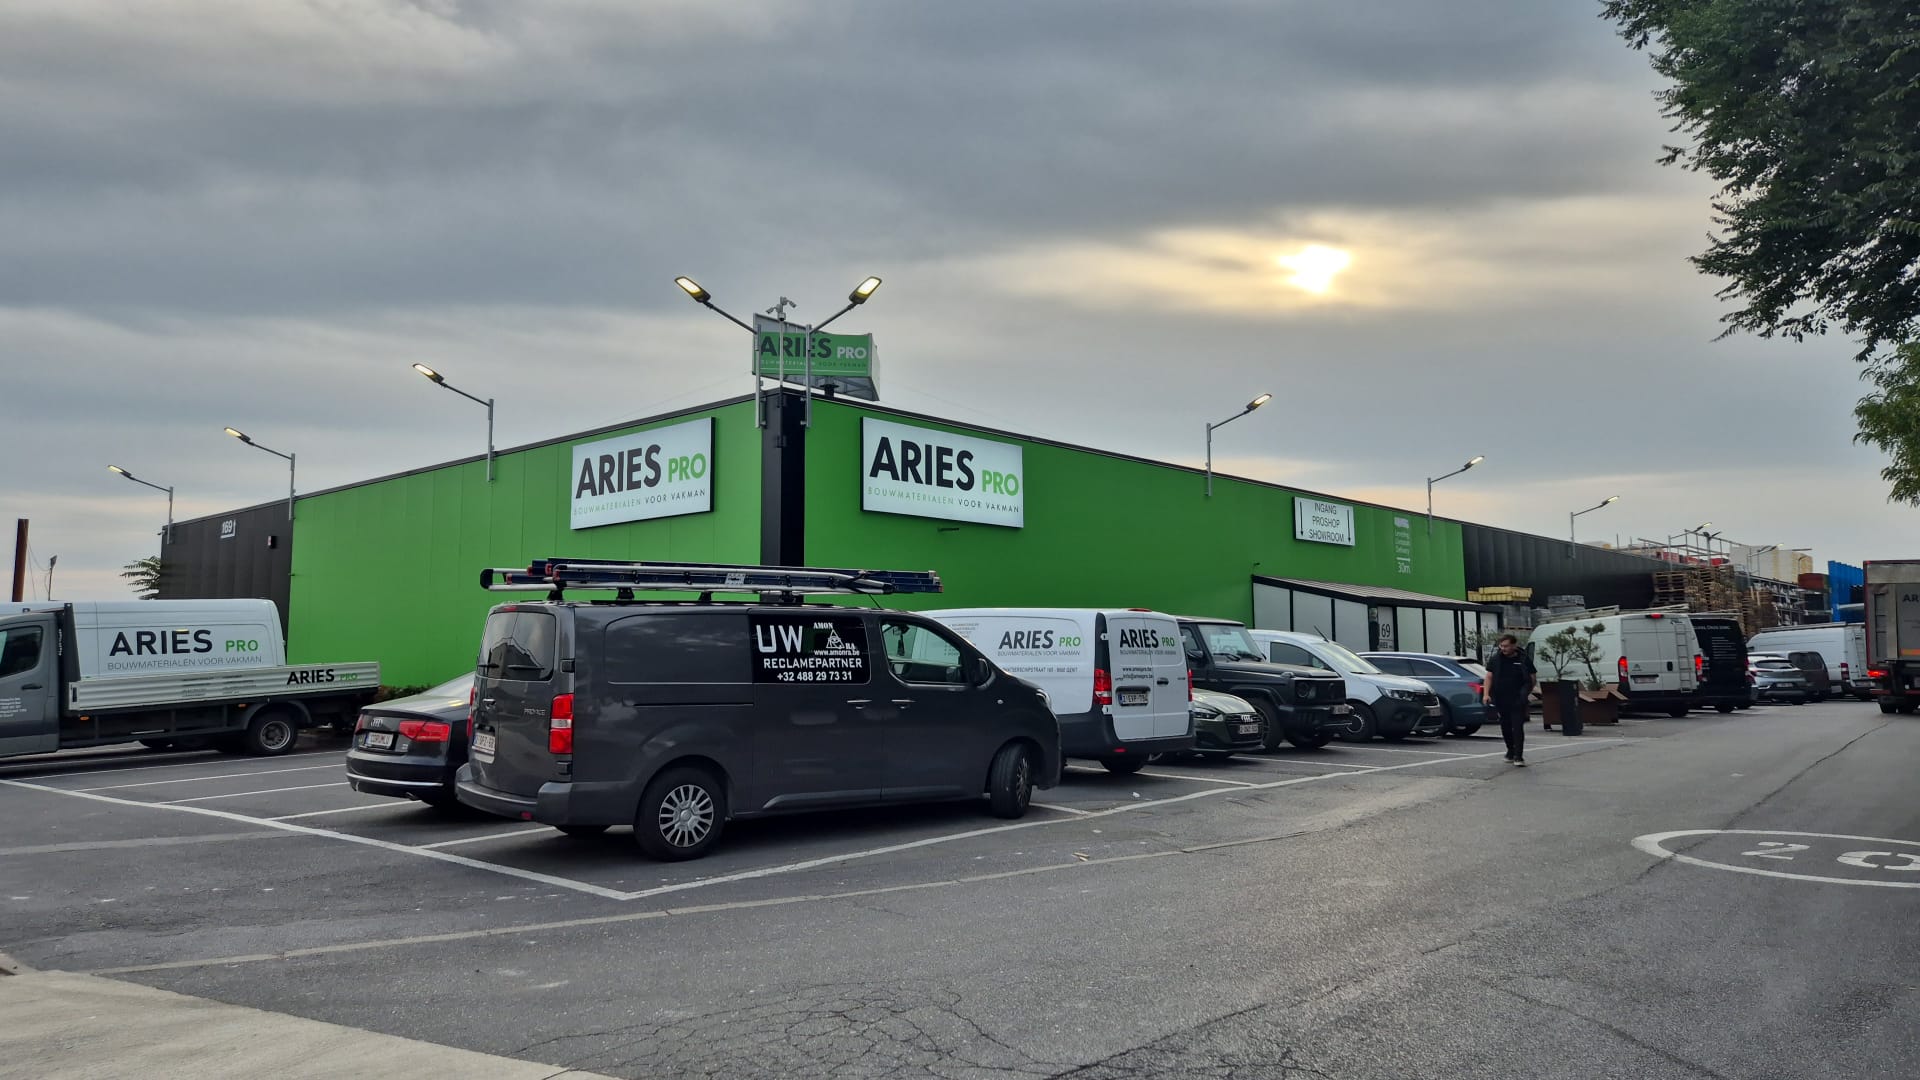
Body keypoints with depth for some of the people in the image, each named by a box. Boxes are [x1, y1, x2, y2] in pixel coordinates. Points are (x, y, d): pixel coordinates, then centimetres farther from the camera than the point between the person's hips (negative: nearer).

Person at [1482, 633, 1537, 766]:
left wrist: (1525, 693, -3)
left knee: (1518, 728, -9)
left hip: (1518, 701, -3)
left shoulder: (1524, 660, -2)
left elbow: (1533, 680, 5)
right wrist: (1486, 694, -11)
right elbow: (1489, 677, 1)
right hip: (1501, 700, 3)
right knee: (1505, 727, 12)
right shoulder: (1495, 659, 4)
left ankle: (1518, 756, -9)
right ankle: (1511, 751, 31)